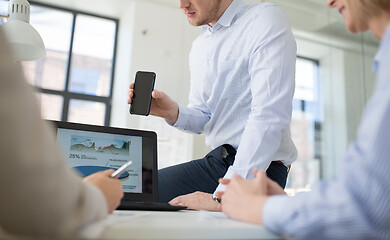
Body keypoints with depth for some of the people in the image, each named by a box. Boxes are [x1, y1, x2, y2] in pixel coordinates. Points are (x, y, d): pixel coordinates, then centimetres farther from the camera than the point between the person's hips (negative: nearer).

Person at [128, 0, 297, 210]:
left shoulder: (266, 20, -12)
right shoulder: (199, 46, 14)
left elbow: (269, 117, -23)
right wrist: (172, 112, -8)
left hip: (259, 168, -7)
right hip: (215, 160, 7)